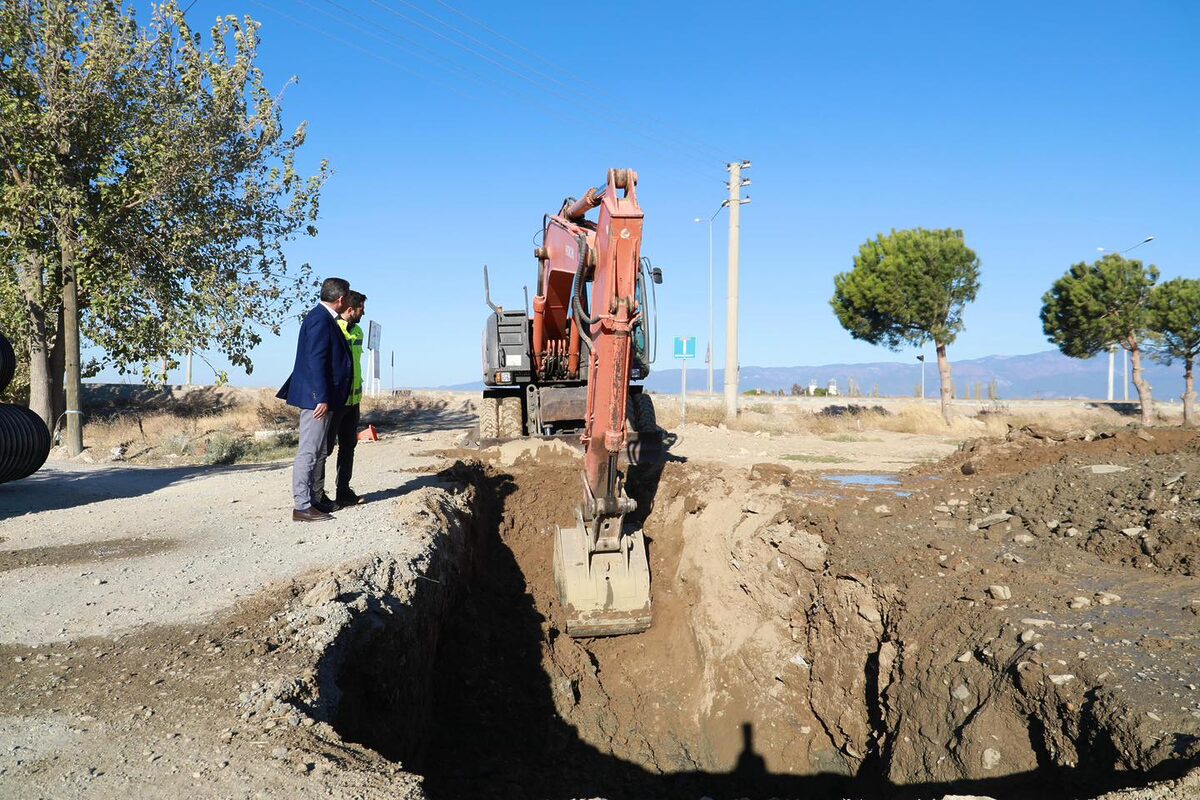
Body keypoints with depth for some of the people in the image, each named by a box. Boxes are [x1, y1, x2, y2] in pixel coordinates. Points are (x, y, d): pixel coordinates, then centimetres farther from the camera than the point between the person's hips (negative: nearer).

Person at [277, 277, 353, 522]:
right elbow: (316, 362, -21)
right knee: (309, 451, -6)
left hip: (321, 397, 11)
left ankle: (313, 500, 24)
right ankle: (301, 507, -2)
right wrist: (322, 398, -23)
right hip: (316, 398, -11)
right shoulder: (320, 320, -16)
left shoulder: (325, 318, 14)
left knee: (317, 452, 16)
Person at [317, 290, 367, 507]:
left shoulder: (357, 331, 11)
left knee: (348, 445, 13)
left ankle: (344, 492, 22)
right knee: (325, 447, -1)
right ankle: (317, 495, 7)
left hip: (353, 399, 8)